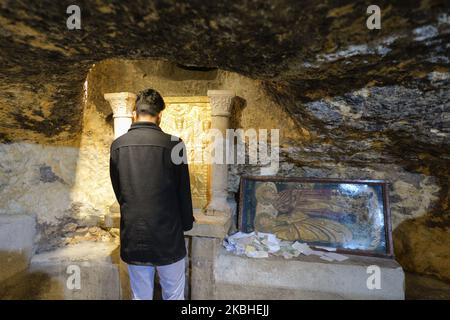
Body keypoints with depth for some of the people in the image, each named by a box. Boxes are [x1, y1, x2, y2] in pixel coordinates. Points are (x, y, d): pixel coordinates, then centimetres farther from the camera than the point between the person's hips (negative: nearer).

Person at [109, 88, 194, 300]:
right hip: (167, 237, -3)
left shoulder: (117, 145, -2)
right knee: (174, 296, 16)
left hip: (132, 237, 3)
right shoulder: (172, 144, -12)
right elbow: (183, 191, -5)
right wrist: (186, 223, 12)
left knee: (140, 296, 19)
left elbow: (118, 190, 8)